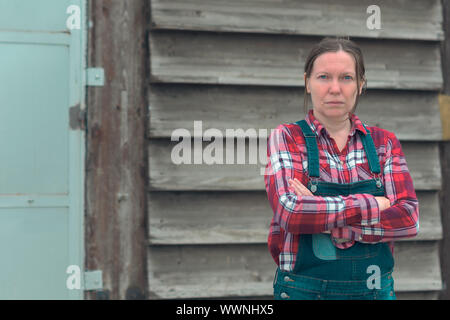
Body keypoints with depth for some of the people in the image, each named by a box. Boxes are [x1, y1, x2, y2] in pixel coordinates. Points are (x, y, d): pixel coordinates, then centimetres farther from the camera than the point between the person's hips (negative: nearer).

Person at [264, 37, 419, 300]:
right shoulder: (287, 138, -4)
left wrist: (320, 216, -18)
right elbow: (290, 211, -20)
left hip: (376, 289, 3)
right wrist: (371, 205, -15)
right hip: (305, 291, -2)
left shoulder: (384, 142, 3)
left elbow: (409, 219, -10)